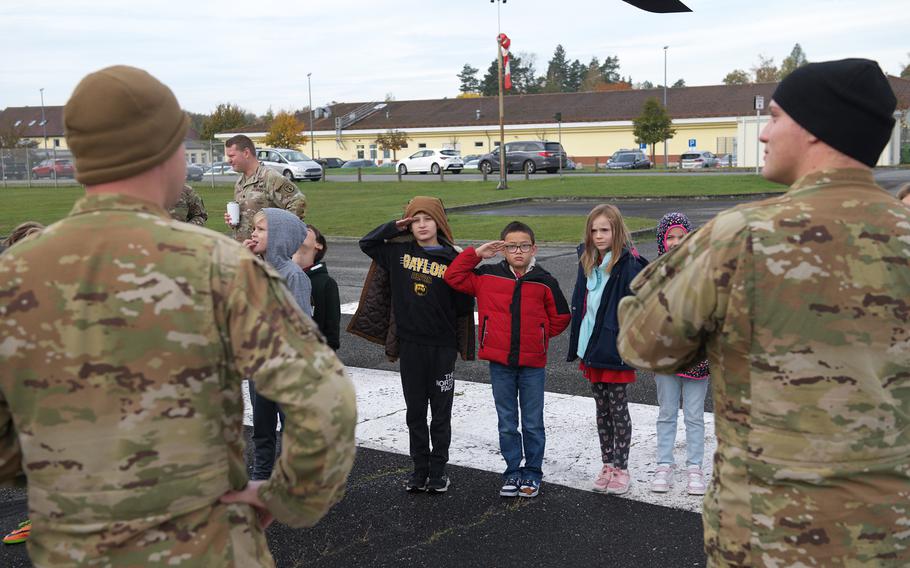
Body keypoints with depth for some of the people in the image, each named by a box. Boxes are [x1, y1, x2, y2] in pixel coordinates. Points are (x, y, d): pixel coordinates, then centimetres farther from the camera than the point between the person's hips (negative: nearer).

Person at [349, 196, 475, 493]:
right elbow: (366, 243, 15)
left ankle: (438, 469, 19)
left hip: (443, 346, -2)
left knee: (441, 412, 8)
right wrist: (393, 227, 3)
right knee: (415, 411, 11)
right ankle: (420, 469, 22)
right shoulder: (399, 251, 3)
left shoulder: (452, 259, -5)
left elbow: (464, 305, 1)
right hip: (410, 344, 2)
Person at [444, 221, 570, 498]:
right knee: (507, 424, 10)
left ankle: (532, 473, 23)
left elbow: (560, 317, 7)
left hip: (533, 364, -1)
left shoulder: (544, 282, -3)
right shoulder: (487, 277, -1)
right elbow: (453, 277, 0)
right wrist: (476, 253, -6)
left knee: (533, 424, 9)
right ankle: (513, 472, 23)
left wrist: (538, 336, 1)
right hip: (500, 363, 1)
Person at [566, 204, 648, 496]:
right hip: (592, 347, 7)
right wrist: (578, 346, 12)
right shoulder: (587, 262, 7)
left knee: (618, 408, 4)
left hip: (616, 348, -6)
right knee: (602, 409, 15)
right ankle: (607, 465, 26)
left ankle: (621, 469, 16)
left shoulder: (629, 265, -14)